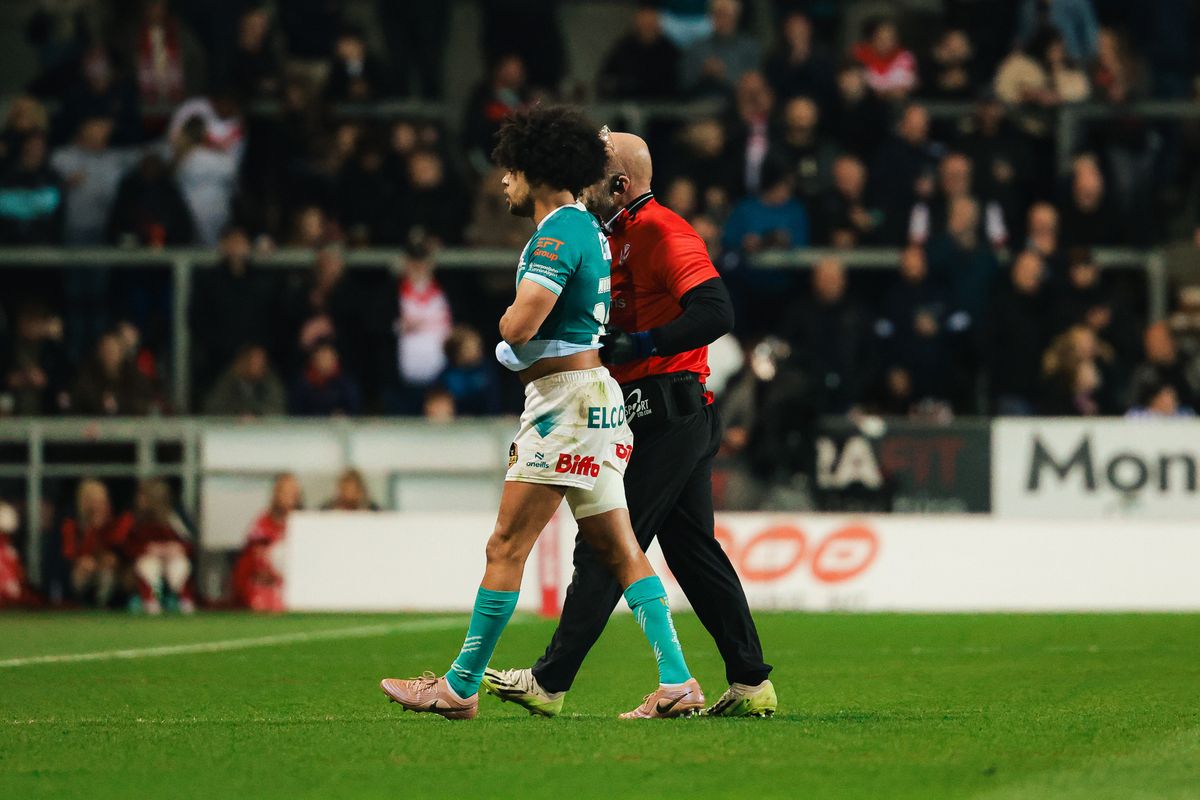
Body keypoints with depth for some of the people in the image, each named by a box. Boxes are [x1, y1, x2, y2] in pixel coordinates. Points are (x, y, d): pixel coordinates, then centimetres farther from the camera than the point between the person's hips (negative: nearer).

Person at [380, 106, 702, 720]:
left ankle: (460, 687, 0)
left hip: (566, 397, -10)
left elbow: (519, 325, -21)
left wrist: (507, 322, 0)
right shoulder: (585, 227, 18)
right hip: (590, 391, 10)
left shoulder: (558, 234, -14)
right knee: (618, 549, 6)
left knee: (507, 547, -4)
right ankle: (676, 682, 0)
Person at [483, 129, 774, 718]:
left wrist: (641, 344, -27)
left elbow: (716, 313, -25)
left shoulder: (663, 233, -14)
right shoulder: (620, 237, 19)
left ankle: (549, 684, -7)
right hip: (682, 420, 11)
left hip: (667, 419, -11)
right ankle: (751, 686, 12)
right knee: (693, 550, 11)